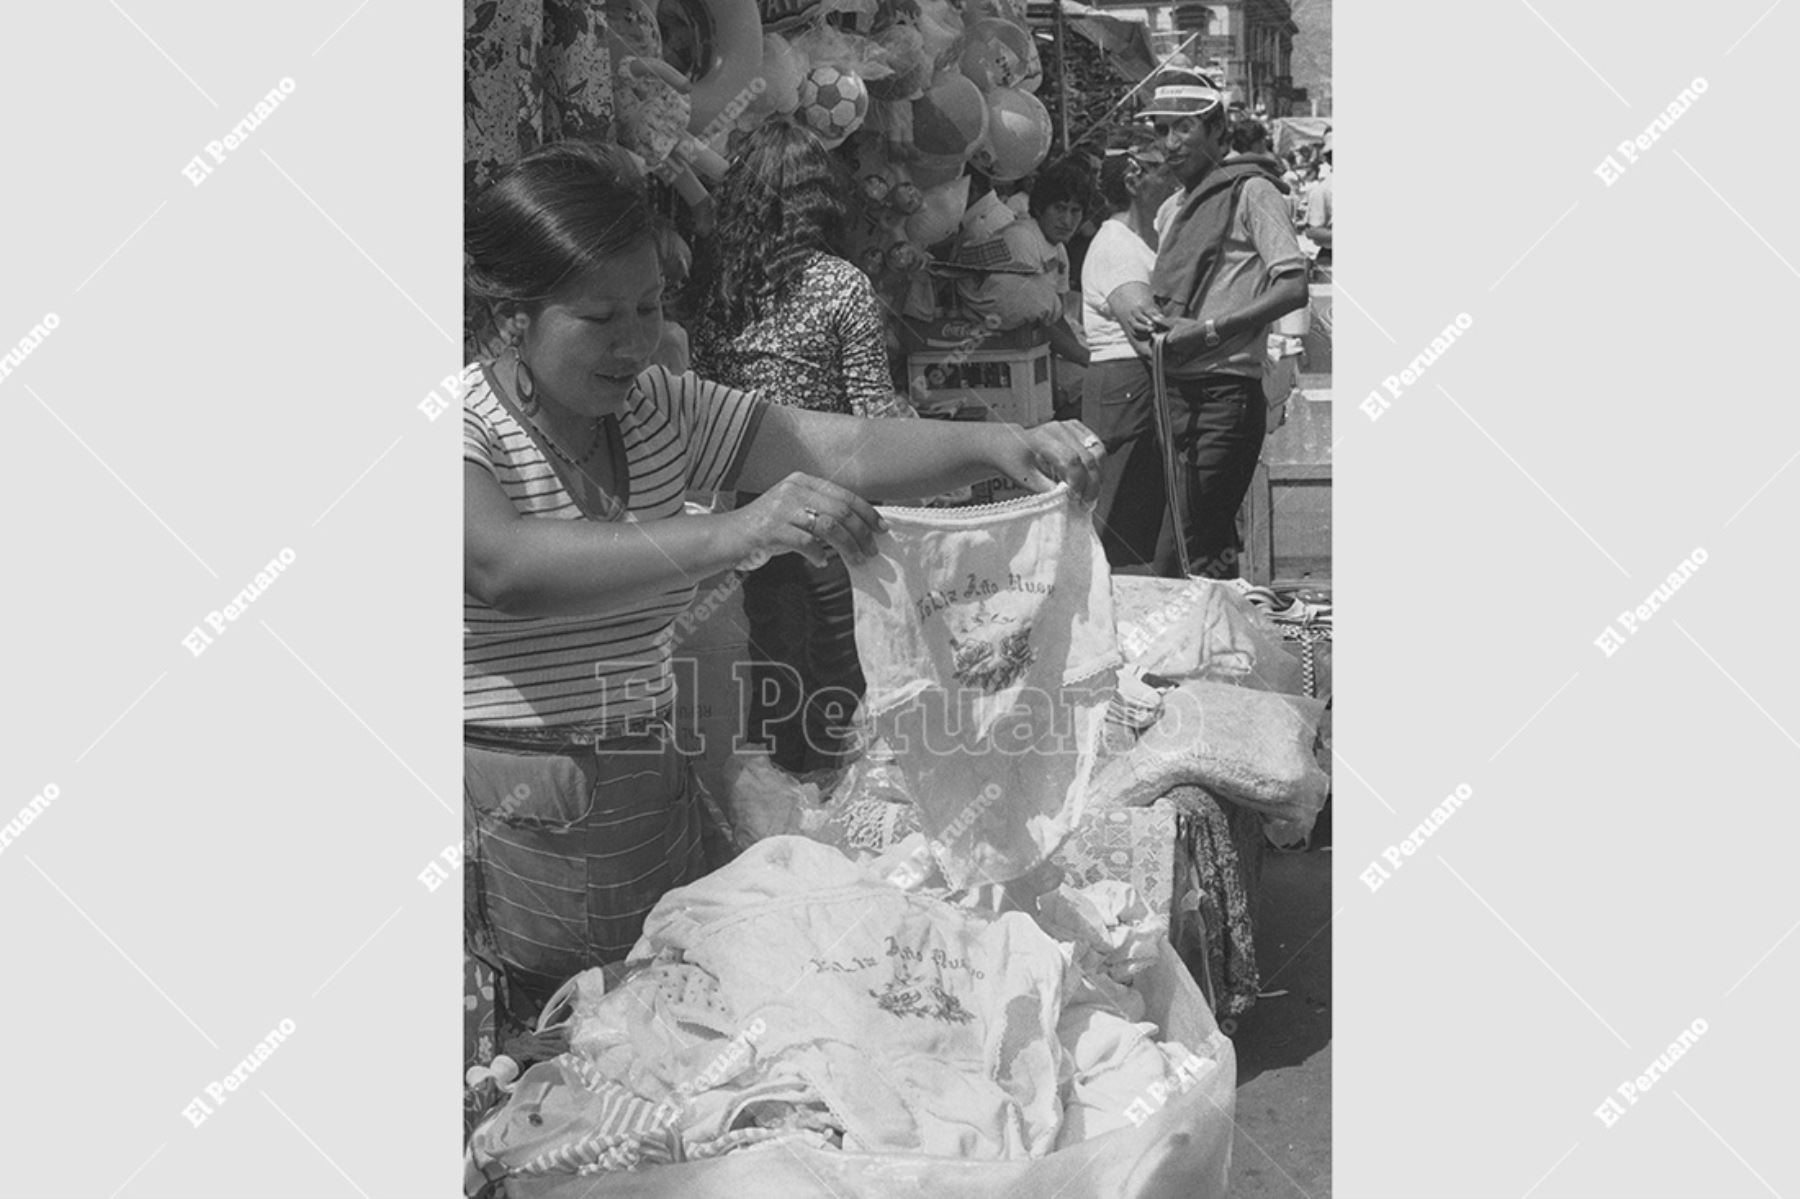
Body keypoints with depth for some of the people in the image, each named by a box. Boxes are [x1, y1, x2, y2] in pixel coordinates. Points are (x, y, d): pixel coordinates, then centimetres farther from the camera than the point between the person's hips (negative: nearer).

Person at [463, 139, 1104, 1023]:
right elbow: (505, 566, -33)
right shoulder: (472, 427, -12)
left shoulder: (659, 410, 6)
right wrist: (735, 534, -43)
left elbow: (843, 447, -4)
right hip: (510, 841, -5)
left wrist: (999, 445, -22)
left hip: (655, 811, 5)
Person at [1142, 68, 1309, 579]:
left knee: (1178, 558, -13)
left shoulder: (1251, 191, -4)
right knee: (1215, 545, 13)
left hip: (1227, 389, -8)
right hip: (1177, 391, 8)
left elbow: (1294, 288, -14)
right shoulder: (1170, 210, 20)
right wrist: (1147, 321, 7)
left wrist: (1207, 331, -19)